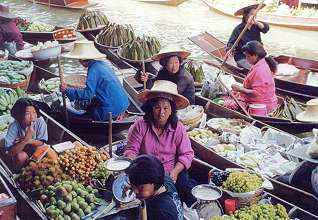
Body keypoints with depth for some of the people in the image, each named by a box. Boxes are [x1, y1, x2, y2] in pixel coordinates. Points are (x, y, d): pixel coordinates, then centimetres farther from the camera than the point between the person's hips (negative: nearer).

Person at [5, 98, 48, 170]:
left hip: (36, 148, 2)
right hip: (20, 151, -2)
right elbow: (11, 152, -31)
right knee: (21, 156, -31)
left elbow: (41, 142, -14)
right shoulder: (13, 127, -28)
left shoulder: (40, 121, -24)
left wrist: (28, 140, -32)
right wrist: (26, 139, -42)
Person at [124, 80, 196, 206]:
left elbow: (187, 154, -2)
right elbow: (131, 150, 1)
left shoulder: (178, 128, -1)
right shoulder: (140, 125, -3)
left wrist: (175, 171, -17)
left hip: (172, 173, 1)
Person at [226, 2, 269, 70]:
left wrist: (256, 22, -32)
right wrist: (229, 50, -34)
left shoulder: (256, 26, 3)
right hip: (242, 58, -5)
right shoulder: (238, 29, -8)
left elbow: (266, 28, -16)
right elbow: (231, 42, -12)